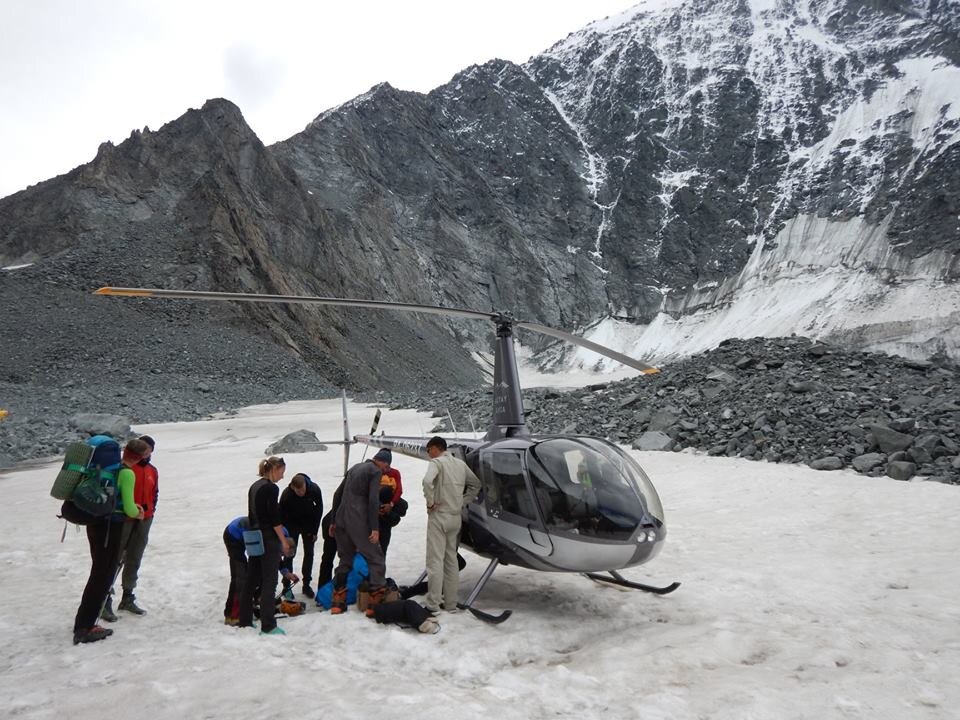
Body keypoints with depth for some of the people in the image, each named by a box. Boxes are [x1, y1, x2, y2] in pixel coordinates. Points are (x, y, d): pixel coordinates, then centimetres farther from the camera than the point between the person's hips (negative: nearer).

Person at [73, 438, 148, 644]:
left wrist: (131, 507, 15)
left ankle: (83, 623, 27)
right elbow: (129, 509, -16)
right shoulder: (127, 474, -17)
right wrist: (138, 513, 5)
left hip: (94, 523, 8)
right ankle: (84, 628, 5)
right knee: (104, 576, 2)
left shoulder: (105, 465, 7)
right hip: (110, 526, -8)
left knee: (98, 573, 19)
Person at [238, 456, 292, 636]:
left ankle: (245, 621, 23)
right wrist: (284, 541, -11)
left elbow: (251, 515, 15)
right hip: (269, 540, -8)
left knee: (251, 580, 14)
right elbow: (274, 518, -17)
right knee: (269, 582, -4)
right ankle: (268, 625, -2)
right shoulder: (271, 488, -14)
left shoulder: (254, 487, 11)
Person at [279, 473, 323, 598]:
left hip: (309, 523, 2)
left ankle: (306, 584, 10)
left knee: (309, 553, 2)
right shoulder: (286, 495, -30)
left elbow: (319, 509, -11)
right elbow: (282, 516, -18)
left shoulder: (315, 489, -26)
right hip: (292, 525, -2)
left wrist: (314, 531, -8)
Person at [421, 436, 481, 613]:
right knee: (451, 560, 14)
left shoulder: (437, 462, -10)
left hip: (439, 515, -7)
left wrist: (430, 502, -17)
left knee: (435, 561, -3)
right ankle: (451, 604, 19)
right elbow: (475, 484, 20)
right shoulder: (460, 463, 10)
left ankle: (433, 605, -2)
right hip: (456, 517, 7)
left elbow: (427, 481, -29)